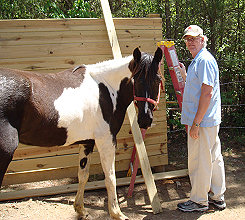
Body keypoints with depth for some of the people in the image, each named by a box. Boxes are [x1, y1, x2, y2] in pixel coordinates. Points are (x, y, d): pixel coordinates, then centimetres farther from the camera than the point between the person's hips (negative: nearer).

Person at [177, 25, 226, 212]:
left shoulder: (205, 60, -15)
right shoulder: (196, 61, 17)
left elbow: (207, 93, -22)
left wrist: (196, 123, -23)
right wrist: (184, 74, 19)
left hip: (202, 121, -10)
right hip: (210, 120, 10)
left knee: (199, 161, 1)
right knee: (214, 158, 16)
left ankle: (199, 201, 15)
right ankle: (217, 197, 29)